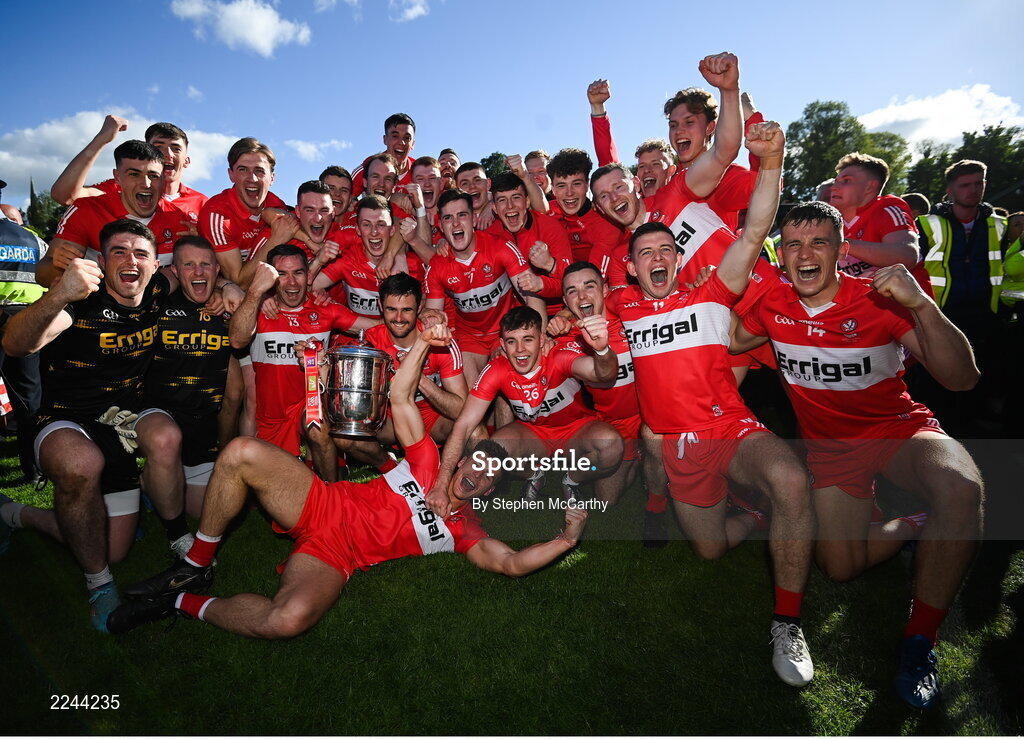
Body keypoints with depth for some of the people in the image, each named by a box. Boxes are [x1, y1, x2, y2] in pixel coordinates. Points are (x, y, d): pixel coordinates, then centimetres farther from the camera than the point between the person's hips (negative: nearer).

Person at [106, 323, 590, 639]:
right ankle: (196, 566, 0)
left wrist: (568, 536, -21)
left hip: (334, 557, -3)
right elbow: (399, 397, 4)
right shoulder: (428, 463, 9)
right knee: (241, 452, -20)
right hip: (321, 504, 3)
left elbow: (513, 562, -8)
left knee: (290, 618, -37)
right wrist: (424, 343, -4)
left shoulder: (463, 529, 3)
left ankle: (183, 603, -8)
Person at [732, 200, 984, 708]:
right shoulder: (773, 305, -7)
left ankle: (919, 642, -17)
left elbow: (961, 378, -22)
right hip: (828, 443, 3)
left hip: (897, 428, -2)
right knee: (840, 567, -7)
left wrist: (921, 305, -37)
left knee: (960, 485, -36)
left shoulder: (880, 300, -16)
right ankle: (913, 525, 27)